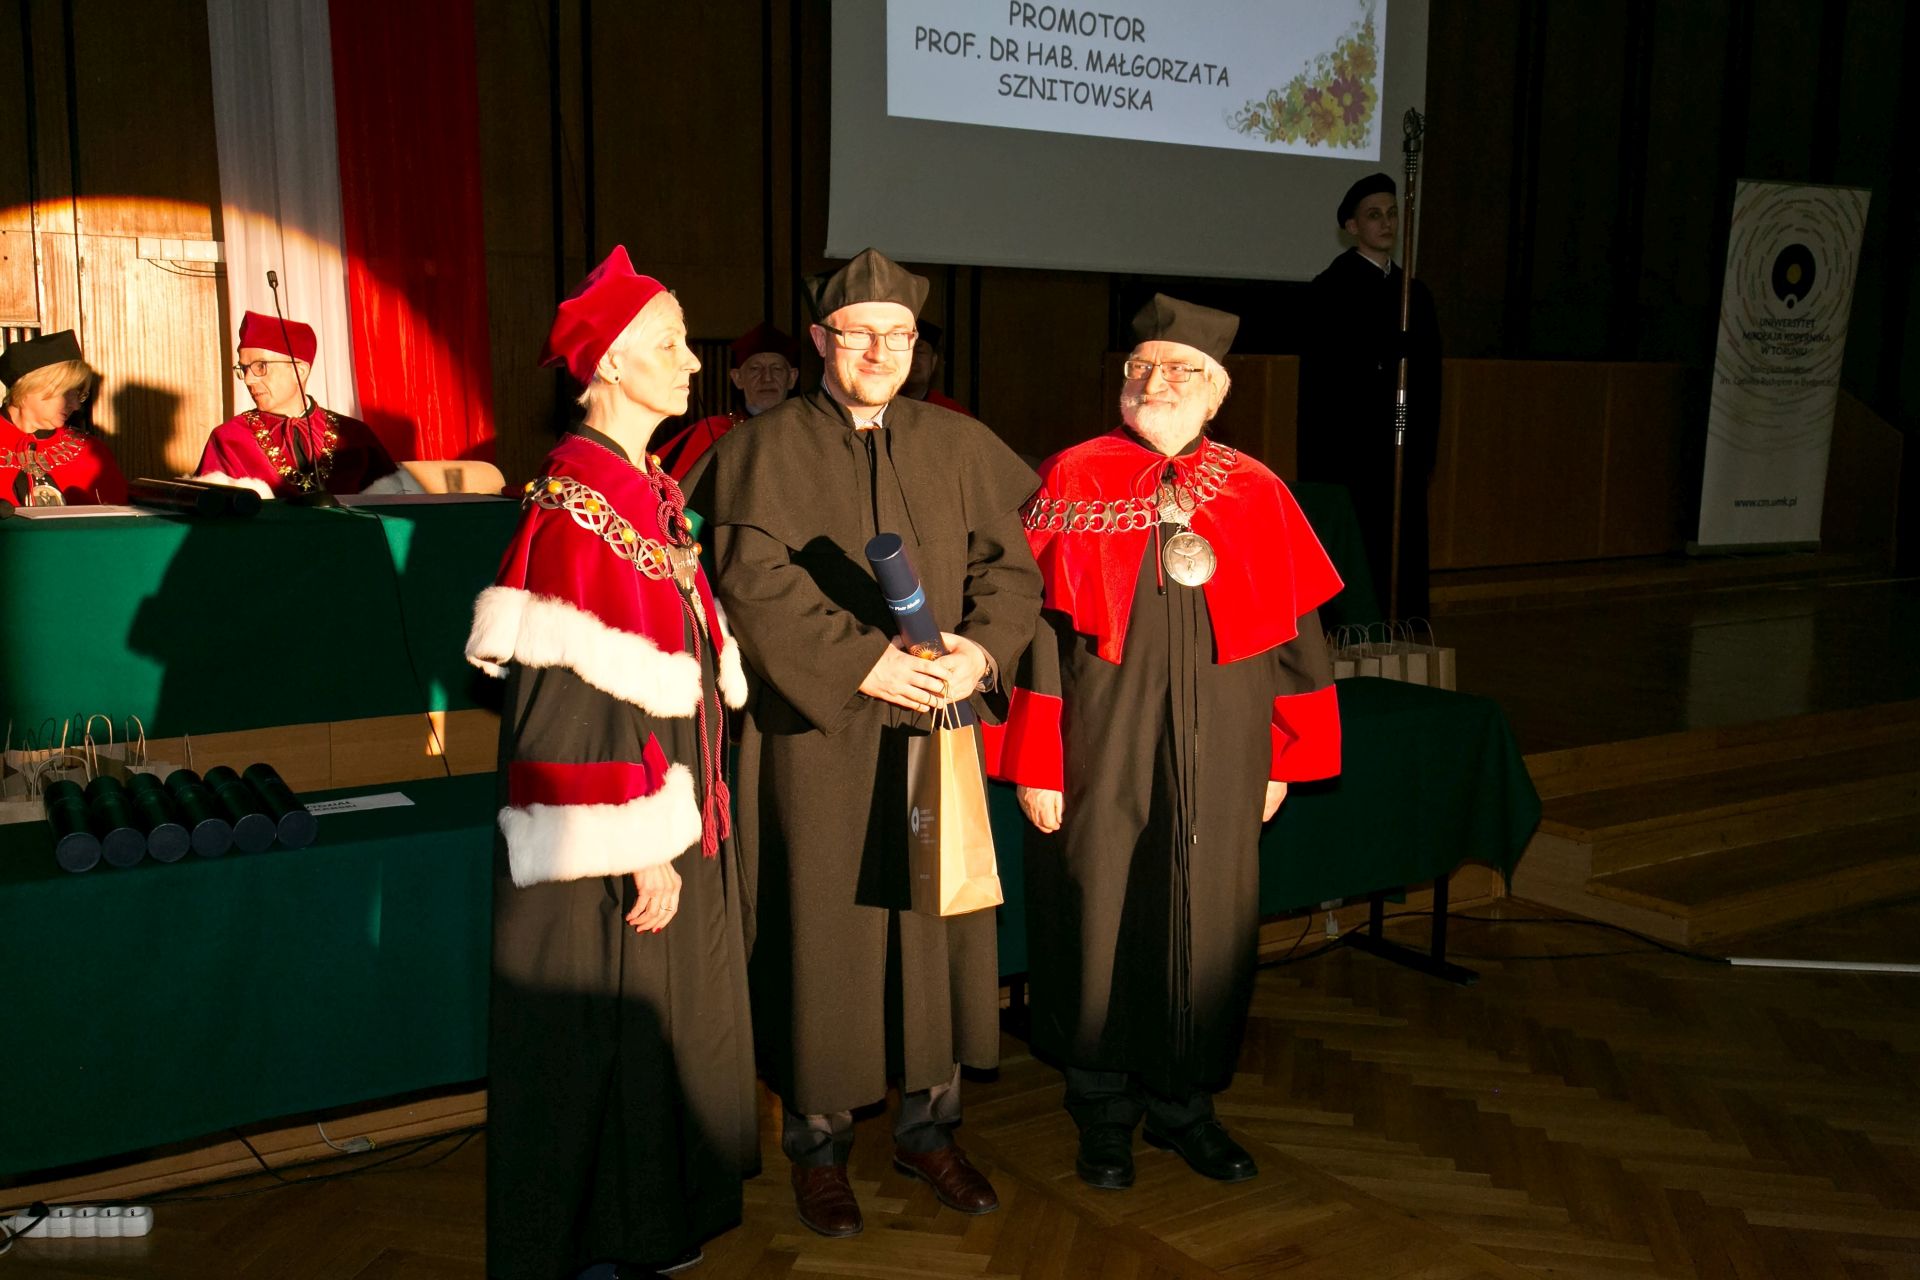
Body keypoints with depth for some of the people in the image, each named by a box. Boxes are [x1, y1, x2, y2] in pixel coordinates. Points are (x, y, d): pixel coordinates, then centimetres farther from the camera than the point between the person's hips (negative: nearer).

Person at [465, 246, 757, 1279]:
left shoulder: (651, 491, 10)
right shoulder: (578, 496, -18)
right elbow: (582, 692, -23)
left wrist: (685, 813, 17)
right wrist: (641, 843, -22)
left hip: (672, 800, 9)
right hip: (615, 822, -9)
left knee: (664, 1021, 19)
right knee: (607, 1034, 5)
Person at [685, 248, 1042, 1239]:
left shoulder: (960, 447, 9)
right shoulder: (765, 450, -1)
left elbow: (1012, 560, 5)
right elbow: (757, 582, -12)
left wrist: (982, 649, -14)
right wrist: (865, 660, -19)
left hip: (936, 726, 3)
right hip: (819, 734, -3)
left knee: (936, 918, 9)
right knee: (825, 927, 4)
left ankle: (927, 1123, 25)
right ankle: (817, 1139, 19)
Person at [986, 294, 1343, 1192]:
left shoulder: (1257, 496, 5)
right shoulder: (1071, 480, -3)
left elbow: (1294, 632, 8)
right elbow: (1033, 622, -6)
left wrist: (1283, 757, 6)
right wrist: (1034, 763, -9)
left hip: (1217, 763, 2)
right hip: (1099, 758, -2)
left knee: (1209, 928, 10)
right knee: (1099, 924, 8)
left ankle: (1185, 1105, 30)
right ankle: (1104, 1116, 27)